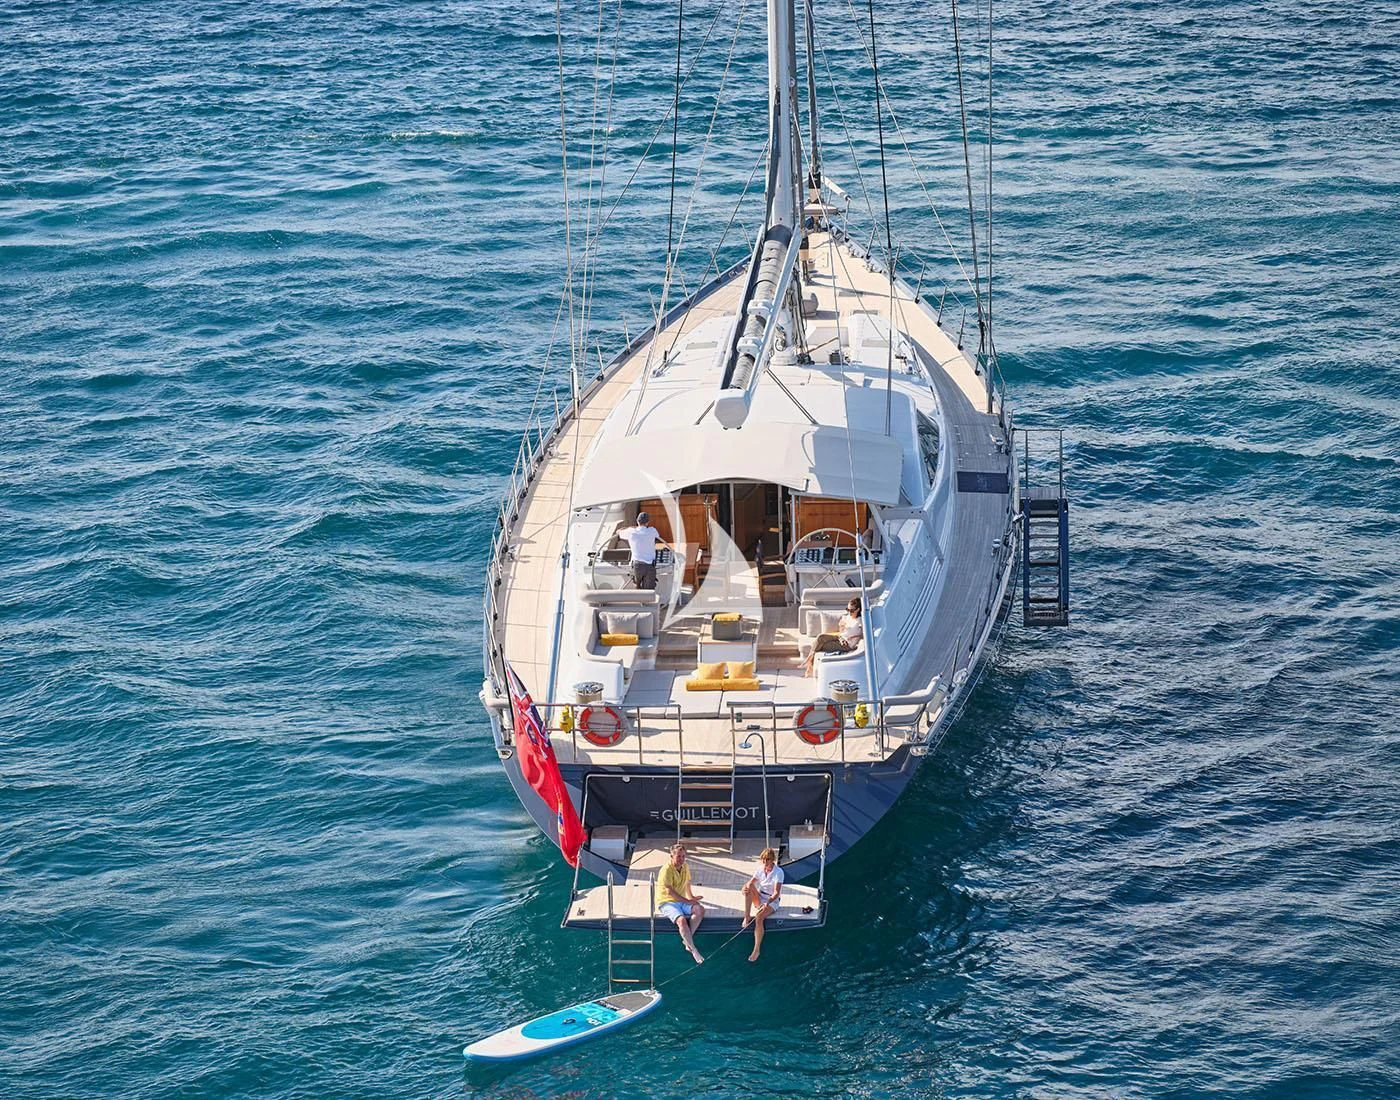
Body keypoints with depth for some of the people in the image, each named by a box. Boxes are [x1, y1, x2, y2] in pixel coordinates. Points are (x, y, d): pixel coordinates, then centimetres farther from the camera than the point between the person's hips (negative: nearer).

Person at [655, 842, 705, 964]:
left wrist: (691, 896, 41)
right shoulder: (667, 870, -15)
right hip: (666, 903, -7)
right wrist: (688, 901, -20)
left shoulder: (685, 868, 10)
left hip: (681, 902, 7)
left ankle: (688, 940, -22)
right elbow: (669, 891, -21)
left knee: (700, 909, -22)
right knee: (682, 920, -34)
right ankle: (694, 951, -31)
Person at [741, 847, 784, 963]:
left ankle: (757, 950, -30)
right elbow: (750, 883, 0)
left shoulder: (778, 872, -14)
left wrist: (768, 902, -38)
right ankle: (747, 917, -25)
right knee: (748, 887, -24)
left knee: (759, 917, -33)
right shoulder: (760, 870, 3)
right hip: (759, 898, 6)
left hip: (772, 901, -6)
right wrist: (746, 887, -26)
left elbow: (776, 893, -21)